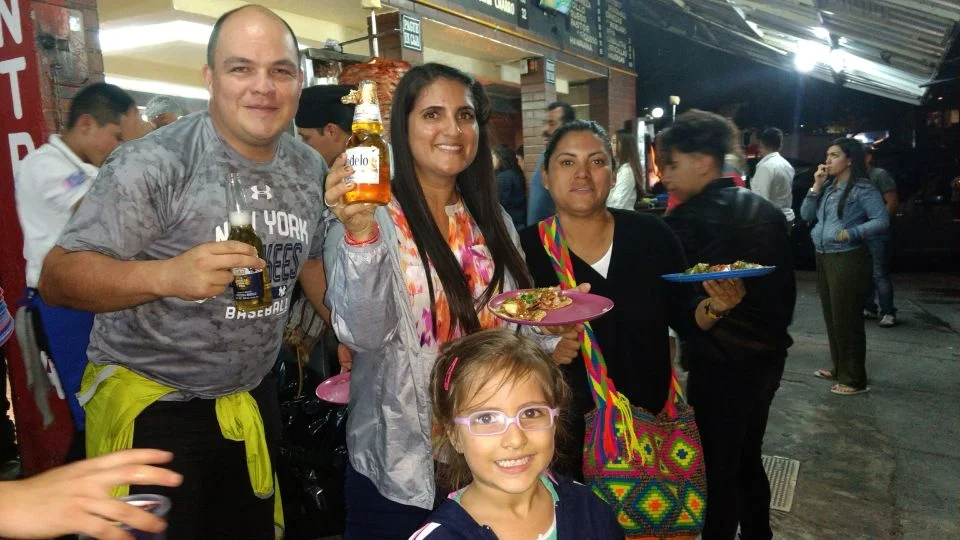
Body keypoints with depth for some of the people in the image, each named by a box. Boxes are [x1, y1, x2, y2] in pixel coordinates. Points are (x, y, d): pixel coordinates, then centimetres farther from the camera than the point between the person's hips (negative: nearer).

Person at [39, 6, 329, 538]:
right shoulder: (152, 164, -19)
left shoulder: (310, 169, -1)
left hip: (253, 399, 6)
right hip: (150, 407, -5)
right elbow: (58, 276, -20)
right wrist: (168, 275, -37)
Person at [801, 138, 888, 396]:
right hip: (823, 258, 8)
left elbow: (882, 221, -15)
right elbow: (806, 215, 7)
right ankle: (839, 368, 30)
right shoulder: (828, 187, 11)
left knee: (847, 319, -2)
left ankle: (854, 379, 9)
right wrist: (816, 187, -1)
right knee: (831, 316, 15)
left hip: (848, 260, -8)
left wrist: (850, 234, -22)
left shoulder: (863, 189, -10)